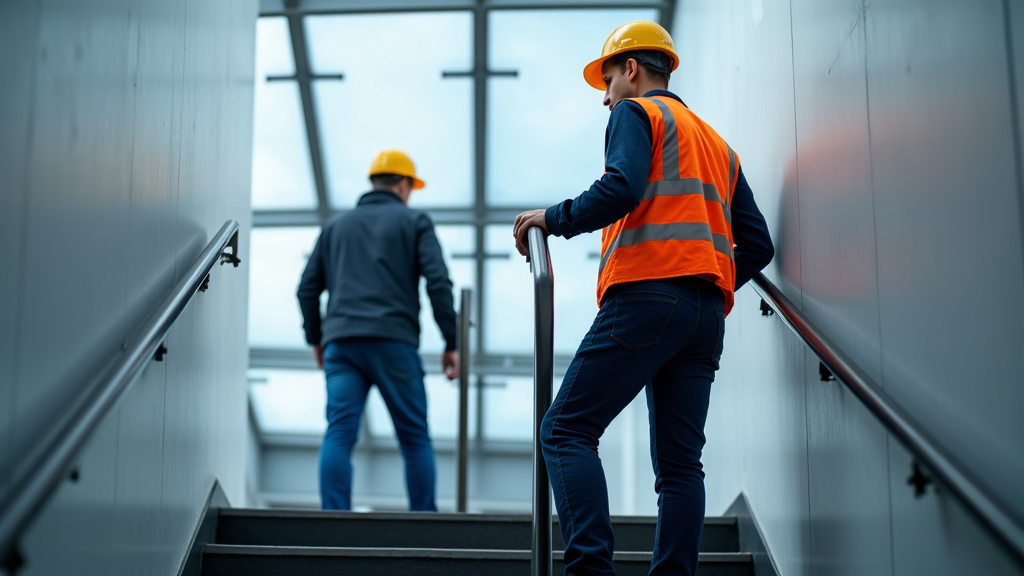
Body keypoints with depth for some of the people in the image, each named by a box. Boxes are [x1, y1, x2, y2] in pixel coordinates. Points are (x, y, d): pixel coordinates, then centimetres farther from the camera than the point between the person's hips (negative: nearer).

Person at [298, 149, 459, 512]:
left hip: (340, 342, 3)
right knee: (415, 437, 5)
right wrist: (451, 344, 2)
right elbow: (438, 283, -2)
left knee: (339, 435, -4)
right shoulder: (414, 222, 11)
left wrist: (315, 339, 30)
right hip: (393, 341, -3)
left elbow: (307, 289, 18)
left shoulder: (335, 226, 22)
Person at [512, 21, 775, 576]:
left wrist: (553, 218, -1)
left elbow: (620, 190, -14)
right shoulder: (717, 143, 30)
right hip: (707, 313, 8)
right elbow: (757, 244, 22)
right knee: (680, 462, 3)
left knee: (566, 430, -7)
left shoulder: (636, 113, 7)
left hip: (646, 297, -7)